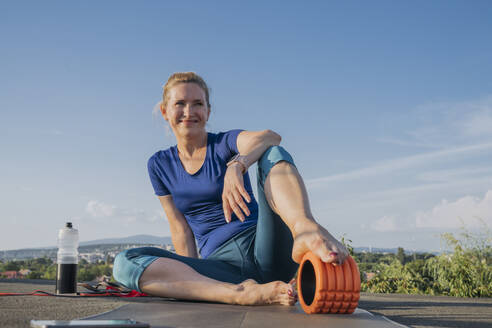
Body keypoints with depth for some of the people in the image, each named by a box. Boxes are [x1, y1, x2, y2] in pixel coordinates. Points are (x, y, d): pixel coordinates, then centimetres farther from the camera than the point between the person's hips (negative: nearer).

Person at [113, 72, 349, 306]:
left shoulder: (225, 143, 6)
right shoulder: (160, 165, 15)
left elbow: (271, 137, -18)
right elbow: (181, 229, 11)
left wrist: (236, 166, -36)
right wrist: (191, 280, -1)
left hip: (263, 252, -2)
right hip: (220, 264, 3)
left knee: (272, 154, -20)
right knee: (125, 263, -22)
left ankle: (306, 230, -52)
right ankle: (240, 293, -39)